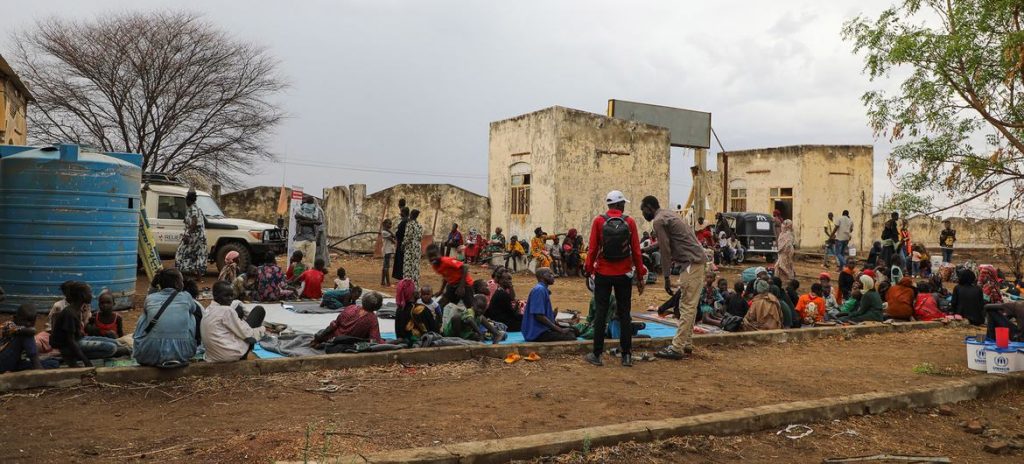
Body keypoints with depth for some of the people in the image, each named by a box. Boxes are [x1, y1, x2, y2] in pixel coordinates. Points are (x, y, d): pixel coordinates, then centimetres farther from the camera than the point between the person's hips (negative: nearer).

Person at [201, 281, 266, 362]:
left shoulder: (207, 310, 7)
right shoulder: (227, 311, -17)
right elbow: (247, 334, -12)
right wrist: (262, 329, 5)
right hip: (231, 354, -8)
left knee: (239, 309, 22)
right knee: (259, 310, 1)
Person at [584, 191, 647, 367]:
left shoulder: (598, 221, -4)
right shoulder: (630, 222, -3)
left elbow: (592, 249, -5)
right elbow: (636, 251, -2)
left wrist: (589, 270, 4)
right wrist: (640, 276, 4)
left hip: (603, 274, 0)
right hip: (624, 275, 0)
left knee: (601, 313, 4)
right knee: (624, 314, 8)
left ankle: (597, 354, 7)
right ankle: (626, 356, 10)